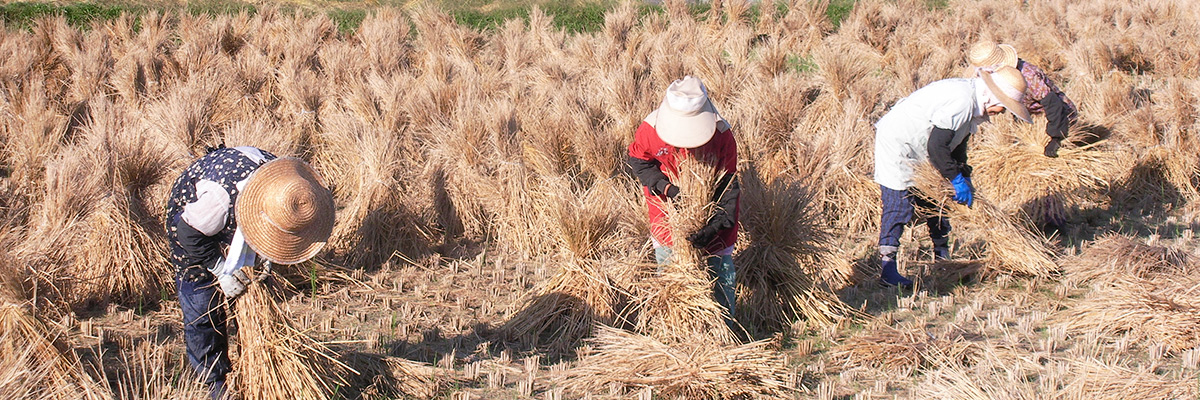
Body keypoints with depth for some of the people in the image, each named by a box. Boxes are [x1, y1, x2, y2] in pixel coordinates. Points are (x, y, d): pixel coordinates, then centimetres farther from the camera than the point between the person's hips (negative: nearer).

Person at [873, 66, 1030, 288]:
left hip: (918, 155, 11)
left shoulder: (972, 103, 4)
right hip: (896, 143, -11)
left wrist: (965, 177, 8)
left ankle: (942, 258, 26)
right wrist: (957, 179, -20)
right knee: (899, 206, -12)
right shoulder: (961, 101, -28)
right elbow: (936, 146, -29)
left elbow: (958, 142, 14)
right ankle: (887, 268, -10)